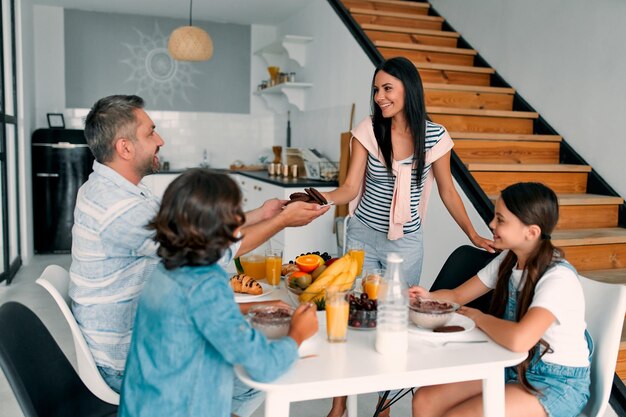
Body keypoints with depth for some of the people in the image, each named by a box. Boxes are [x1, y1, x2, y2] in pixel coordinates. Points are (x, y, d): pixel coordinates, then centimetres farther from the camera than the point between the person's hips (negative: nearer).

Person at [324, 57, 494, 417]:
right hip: (363, 235, 1)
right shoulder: (368, 130, -7)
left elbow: (448, 192, 3)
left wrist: (474, 235, 2)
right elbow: (351, 188, -8)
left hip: (407, 242, 0)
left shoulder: (435, 136, -7)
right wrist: (321, 198, -28)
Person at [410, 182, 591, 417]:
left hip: (557, 386, -7)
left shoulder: (558, 279, -24)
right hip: (514, 368, 7)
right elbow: (457, 296, 7)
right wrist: (427, 298, -15)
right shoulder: (508, 260, 1)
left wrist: (477, 316, -20)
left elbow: (518, 339, -40)